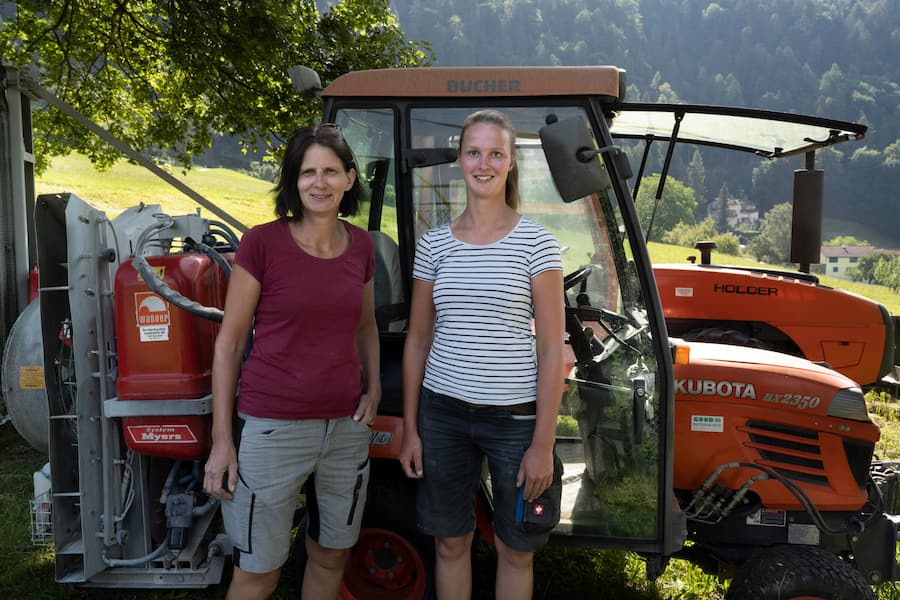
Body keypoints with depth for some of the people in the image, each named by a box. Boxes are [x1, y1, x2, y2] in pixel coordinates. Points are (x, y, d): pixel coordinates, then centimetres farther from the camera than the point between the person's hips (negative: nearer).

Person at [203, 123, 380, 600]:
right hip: (272, 429, -4)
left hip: (347, 427, 5)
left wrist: (373, 386, 3)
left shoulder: (361, 246, 3)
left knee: (330, 557, 20)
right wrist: (221, 439, -9)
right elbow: (229, 343, -6)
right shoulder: (262, 243, -10)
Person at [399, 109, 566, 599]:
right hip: (443, 411, 2)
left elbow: (551, 349, -7)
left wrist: (543, 444, -10)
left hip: (515, 415, -2)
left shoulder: (536, 243, -6)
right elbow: (418, 341, 7)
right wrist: (410, 428, 5)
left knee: (515, 549, 12)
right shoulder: (433, 243, 3)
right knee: (450, 542, 14)